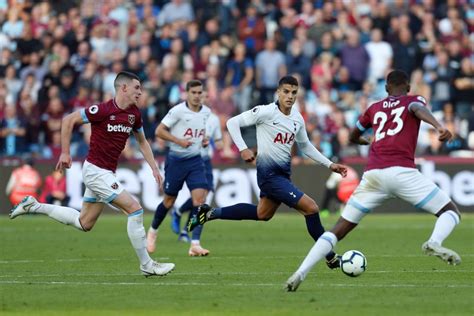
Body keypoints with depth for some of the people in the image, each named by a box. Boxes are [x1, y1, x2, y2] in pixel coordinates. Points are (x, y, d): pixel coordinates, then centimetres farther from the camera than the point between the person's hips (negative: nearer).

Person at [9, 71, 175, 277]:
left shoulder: (133, 114, 4)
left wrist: (154, 168, 11)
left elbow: (142, 141, 20)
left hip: (107, 173, 9)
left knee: (84, 224, 17)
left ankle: (33, 206, 28)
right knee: (135, 209, -15)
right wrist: (65, 152, -10)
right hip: (96, 171, -9)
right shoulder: (103, 110, -18)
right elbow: (68, 120, -11)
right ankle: (146, 265, -8)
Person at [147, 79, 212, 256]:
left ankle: (195, 245, -16)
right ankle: (153, 231, 36)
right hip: (176, 160, -4)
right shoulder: (178, 110, -13)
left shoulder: (206, 112, 4)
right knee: (169, 201, 7)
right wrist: (178, 140, -22)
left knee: (200, 199, -13)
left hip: (195, 160, 4)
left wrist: (204, 139, 3)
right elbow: (159, 131, -12)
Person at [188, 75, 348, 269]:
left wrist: (329, 165, 15)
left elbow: (305, 146, 20)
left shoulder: (298, 119, 4)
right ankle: (331, 259, -3)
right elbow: (232, 123, -12)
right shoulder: (267, 112, -16)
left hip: (283, 172, 9)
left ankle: (210, 213, 37)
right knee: (310, 208, -14)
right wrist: (243, 149, -22)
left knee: (262, 214, 26)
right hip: (269, 174, -9)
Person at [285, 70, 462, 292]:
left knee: (339, 230, 10)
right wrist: (439, 127, -28)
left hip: (373, 174, 3)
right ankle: (434, 242, -25)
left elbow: (353, 137, 42)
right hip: (402, 171, -3)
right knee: (451, 212, 8)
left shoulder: (374, 108, 27)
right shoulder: (414, 100, 17)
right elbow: (419, 110, -9)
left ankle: (300, 273, -4)